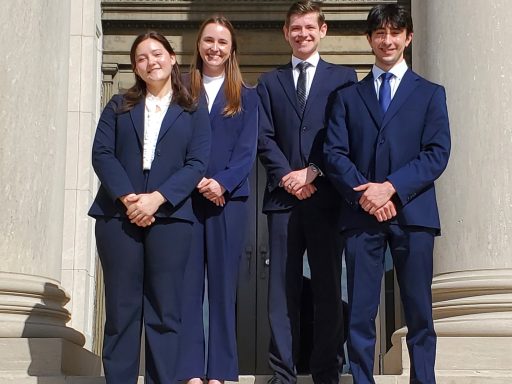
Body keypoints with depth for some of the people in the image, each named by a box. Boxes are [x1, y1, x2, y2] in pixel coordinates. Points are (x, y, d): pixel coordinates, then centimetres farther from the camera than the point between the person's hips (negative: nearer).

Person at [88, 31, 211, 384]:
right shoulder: (119, 106, 15)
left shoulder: (194, 113, 11)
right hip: (118, 215, 1)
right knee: (121, 308, 1)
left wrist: (156, 198, -14)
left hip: (170, 217, -1)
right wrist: (126, 197, -13)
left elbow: (196, 164, -1)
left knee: (165, 310, -1)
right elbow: (101, 154, 3)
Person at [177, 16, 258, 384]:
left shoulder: (247, 97, 12)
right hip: (187, 199, 0)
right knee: (188, 285, -2)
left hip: (229, 200, 0)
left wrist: (222, 183, -14)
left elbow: (247, 150, 2)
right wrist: (196, 180, -13)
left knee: (223, 286, 1)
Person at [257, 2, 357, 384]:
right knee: (283, 289, 1)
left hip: (326, 195, -1)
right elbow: (264, 137, 7)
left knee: (328, 288, 1)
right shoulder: (270, 81, 17)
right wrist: (287, 176, -8)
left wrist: (313, 172, -10)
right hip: (283, 195, 1)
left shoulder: (343, 76, 11)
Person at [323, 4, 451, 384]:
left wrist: (391, 187, -13)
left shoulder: (430, 93, 11)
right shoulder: (348, 96, 15)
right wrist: (363, 193, -12)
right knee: (360, 313, 1)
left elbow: (438, 153, 0)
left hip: (412, 212, -1)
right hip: (361, 213, 1)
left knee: (419, 313, 2)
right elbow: (335, 153, 5)